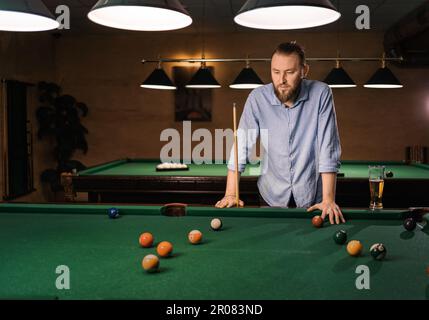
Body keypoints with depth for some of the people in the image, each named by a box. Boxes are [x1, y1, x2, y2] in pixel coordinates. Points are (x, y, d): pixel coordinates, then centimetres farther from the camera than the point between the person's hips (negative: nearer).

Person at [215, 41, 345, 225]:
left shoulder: (321, 94, -15)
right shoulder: (257, 98, -11)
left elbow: (329, 149, -17)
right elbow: (242, 145, -10)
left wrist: (328, 199, -24)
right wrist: (230, 194, -16)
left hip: (312, 197, -1)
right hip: (272, 196, 1)